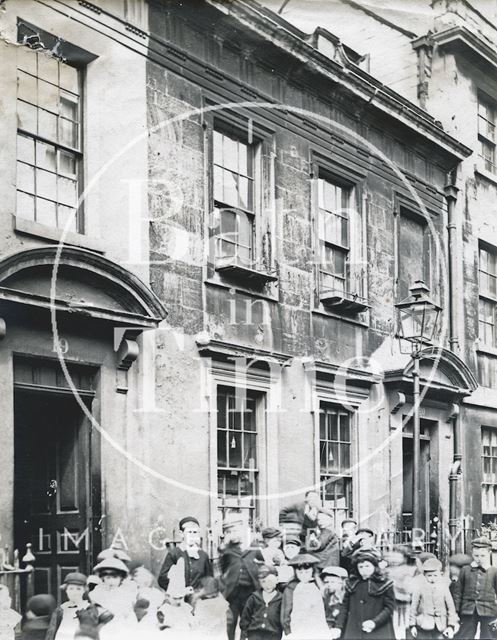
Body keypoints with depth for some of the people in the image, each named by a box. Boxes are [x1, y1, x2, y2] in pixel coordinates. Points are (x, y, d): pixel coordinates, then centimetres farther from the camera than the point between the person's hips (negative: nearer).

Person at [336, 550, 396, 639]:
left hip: (378, 633, -3)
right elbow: (345, 607, 12)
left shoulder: (384, 584, 0)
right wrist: (339, 627, 3)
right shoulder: (352, 584, 10)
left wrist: (375, 622, -16)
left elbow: (389, 607, -3)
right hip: (353, 633, 3)